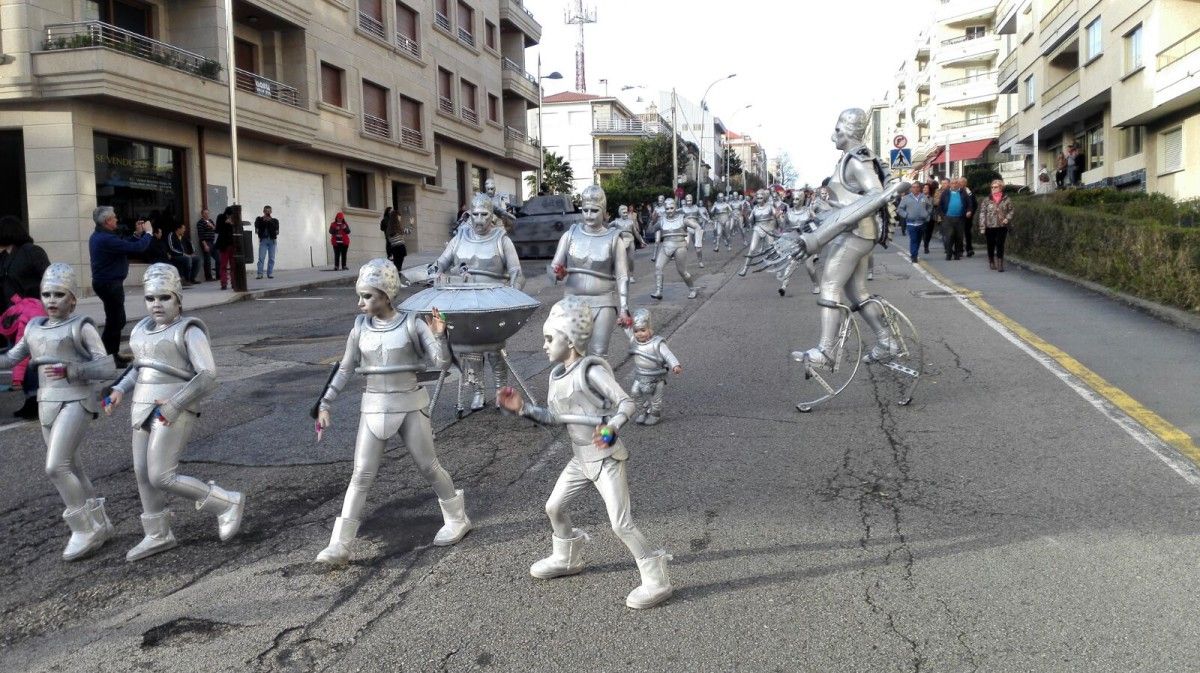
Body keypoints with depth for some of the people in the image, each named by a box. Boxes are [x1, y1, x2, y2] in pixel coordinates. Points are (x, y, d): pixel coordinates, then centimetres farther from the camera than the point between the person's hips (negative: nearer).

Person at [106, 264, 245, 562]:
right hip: (142, 409, 8)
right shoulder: (141, 329, 14)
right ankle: (158, 536, 26)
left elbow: (207, 377, -16)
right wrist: (120, 390, 12)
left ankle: (227, 503, 4)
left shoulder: (189, 331, -9)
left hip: (174, 411, -8)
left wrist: (174, 404, -22)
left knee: (161, 477, -10)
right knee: (143, 474, 11)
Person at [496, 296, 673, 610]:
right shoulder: (557, 375, 6)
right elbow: (554, 417, 13)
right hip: (581, 459, 9)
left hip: (607, 458, -9)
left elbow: (626, 403, -23)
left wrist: (611, 426, -40)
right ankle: (567, 558, 43)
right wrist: (523, 408, 2)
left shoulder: (591, 370, -20)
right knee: (554, 507, 19)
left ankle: (657, 582, 3)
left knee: (621, 524, -9)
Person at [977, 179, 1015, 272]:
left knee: (1000, 245, -4)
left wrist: (1007, 218, -11)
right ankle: (991, 263, 25)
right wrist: (982, 227, -5)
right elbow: (982, 213, 1)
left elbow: (1011, 211, 9)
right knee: (990, 246, 9)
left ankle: (1000, 264, -1)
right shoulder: (987, 200, 3)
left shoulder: (1006, 199, 3)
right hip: (989, 226, 1)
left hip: (1002, 226, -1)